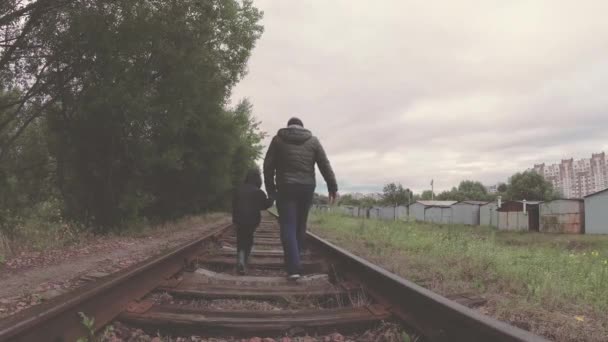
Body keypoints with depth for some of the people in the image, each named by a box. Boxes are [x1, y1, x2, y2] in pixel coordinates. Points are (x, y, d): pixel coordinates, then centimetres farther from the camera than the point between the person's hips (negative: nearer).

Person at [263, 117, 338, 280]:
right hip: (307, 187, 2)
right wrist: (333, 187, 5)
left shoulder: (278, 139, 6)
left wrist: (270, 188, 11)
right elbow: (325, 165, 4)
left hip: (285, 188, -2)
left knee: (288, 226, -3)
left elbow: (268, 166, 4)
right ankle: (295, 258, 27)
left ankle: (293, 267, -12)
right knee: (300, 225, 16)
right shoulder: (313, 140, 9)